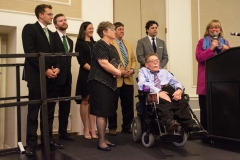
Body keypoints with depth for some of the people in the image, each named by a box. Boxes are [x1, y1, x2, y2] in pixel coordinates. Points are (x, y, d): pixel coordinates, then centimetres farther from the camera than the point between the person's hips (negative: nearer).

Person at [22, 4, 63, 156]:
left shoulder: (51, 33, 21)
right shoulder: (30, 28, -2)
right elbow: (30, 52, -12)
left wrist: (57, 68, -1)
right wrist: (45, 70, -15)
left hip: (51, 76, 7)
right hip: (36, 76, -7)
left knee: (49, 111, 9)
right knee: (33, 111, -2)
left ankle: (48, 139, 17)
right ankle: (31, 143, 4)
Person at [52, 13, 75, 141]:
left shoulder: (70, 41, 19)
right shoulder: (52, 37, -4)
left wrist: (68, 73, 11)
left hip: (67, 77, 7)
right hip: (55, 76, -7)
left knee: (65, 106, 11)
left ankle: (63, 132, 21)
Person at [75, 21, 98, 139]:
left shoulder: (95, 43, 16)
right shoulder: (80, 43, 1)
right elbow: (81, 61, -8)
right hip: (85, 74, -5)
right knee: (85, 101, 0)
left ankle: (92, 129, 9)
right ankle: (86, 129, 9)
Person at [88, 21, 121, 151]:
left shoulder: (112, 48, 19)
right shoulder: (100, 45, -9)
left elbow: (117, 64, 19)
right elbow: (103, 63, -20)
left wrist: (116, 72, -4)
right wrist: (117, 72, -7)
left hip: (110, 82, 9)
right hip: (100, 82, -9)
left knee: (105, 112, 11)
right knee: (101, 112, -6)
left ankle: (103, 139, 20)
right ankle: (101, 141, 1)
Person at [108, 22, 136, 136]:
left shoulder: (128, 45, 19)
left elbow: (133, 59, 19)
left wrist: (132, 69, -1)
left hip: (128, 79, 6)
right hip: (115, 79, -6)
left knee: (128, 105, 10)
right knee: (113, 106, 5)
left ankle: (126, 127, 23)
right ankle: (112, 128, 17)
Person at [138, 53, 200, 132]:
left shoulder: (165, 72, 33)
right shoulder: (143, 71, 20)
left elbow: (176, 83, 18)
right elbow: (142, 84, -3)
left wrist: (179, 89, -9)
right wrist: (159, 92, -19)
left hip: (168, 92, 3)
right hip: (153, 95, -3)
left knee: (180, 100, -31)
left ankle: (189, 124, -43)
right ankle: (168, 122, -57)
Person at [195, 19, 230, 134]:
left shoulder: (225, 42, 17)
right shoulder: (202, 42, 8)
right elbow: (198, 57, -5)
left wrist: (227, 50, -5)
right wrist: (211, 49, -13)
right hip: (206, 79, -2)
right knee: (205, 108, -1)